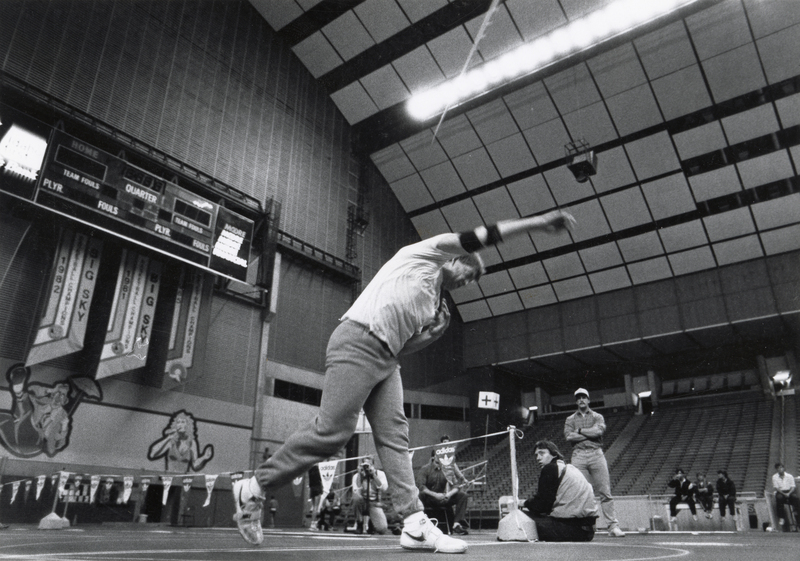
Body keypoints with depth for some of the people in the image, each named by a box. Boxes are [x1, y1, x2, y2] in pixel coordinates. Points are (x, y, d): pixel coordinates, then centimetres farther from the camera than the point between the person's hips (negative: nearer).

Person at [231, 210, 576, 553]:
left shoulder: (433, 303, 27)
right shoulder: (425, 255, 7)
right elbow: (478, 239, -3)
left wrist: (432, 333, 6)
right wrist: (538, 223, -3)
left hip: (386, 357, 10)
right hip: (359, 342, -9)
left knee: (394, 436, -3)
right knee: (332, 431, -14)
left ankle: (415, 525, -6)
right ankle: (254, 488, -1)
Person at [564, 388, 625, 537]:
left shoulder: (597, 417, 15)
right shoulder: (570, 419, 16)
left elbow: (599, 430, -7)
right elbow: (568, 436, -2)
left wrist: (580, 430, 0)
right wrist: (590, 433, -3)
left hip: (596, 454, 0)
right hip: (578, 456, 1)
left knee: (605, 492, -5)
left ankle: (613, 526, -3)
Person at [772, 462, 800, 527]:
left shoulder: (789, 476, 3)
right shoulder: (775, 477, 1)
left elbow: (793, 487, -1)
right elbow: (776, 488, -4)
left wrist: (788, 493, -20)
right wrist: (784, 494, -20)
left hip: (789, 491, 1)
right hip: (780, 492, -1)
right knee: (779, 497, -36)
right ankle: (781, 518, -30)